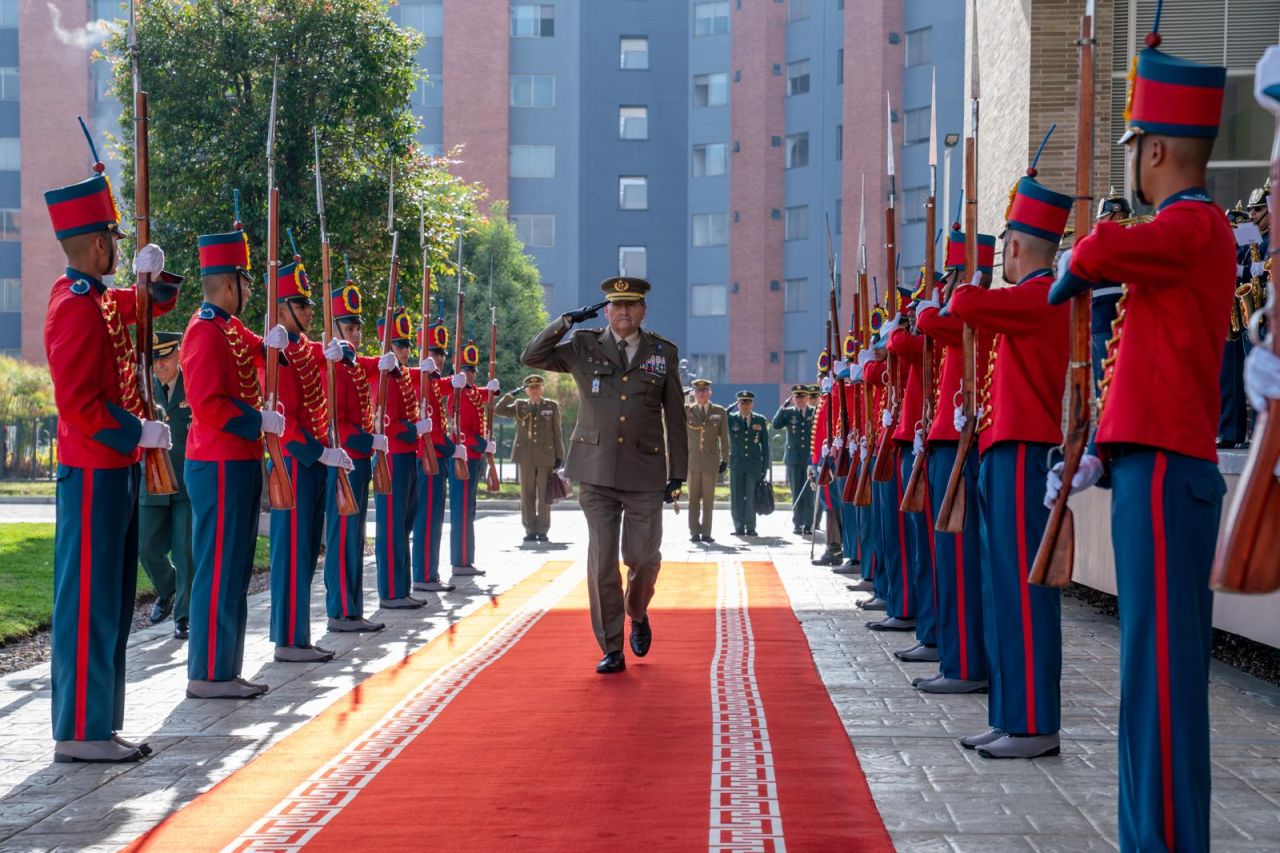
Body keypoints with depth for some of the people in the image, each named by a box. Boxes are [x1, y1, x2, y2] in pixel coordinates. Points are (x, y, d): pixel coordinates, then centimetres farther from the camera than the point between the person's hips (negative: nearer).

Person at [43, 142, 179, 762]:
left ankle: (97, 723, 19)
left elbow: (153, 305, 29)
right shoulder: (78, 309, -17)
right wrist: (140, 432, -17)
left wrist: (155, 274, 9)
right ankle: (79, 733, 0)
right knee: (88, 601, -5)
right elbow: (77, 404, -23)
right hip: (95, 472, -10)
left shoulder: (96, 300, 12)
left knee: (111, 601, 13)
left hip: (112, 469, 10)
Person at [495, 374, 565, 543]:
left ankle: (542, 530, 7)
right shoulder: (519, 406, 9)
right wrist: (512, 394, -4)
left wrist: (559, 456, 0)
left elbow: (557, 433, 4)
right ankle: (530, 530, 9)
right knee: (527, 495, 3)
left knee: (544, 496, 1)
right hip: (526, 457, 1)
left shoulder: (552, 406, 5)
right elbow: (499, 409, -2)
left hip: (546, 457, -1)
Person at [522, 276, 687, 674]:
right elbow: (531, 357, -2)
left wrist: (678, 473, 4)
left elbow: (675, 417, 8)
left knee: (643, 557, 2)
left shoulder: (663, 353, 6)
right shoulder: (584, 347, 5)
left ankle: (637, 614, 35)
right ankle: (612, 650, 5)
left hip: (645, 473, 0)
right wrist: (568, 320, -8)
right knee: (602, 560, -2)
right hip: (596, 472, 0)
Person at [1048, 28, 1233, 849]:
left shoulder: (1193, 227, -10)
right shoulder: (1189, 232, 19)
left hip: (1163, 475, -10)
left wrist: (1072, 272, -8)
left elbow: (1103, 250, -31)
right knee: (1160, 659, 11)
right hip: (1159, 466, 10)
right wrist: (1100, 456, 17)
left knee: (1160, 663, -8)